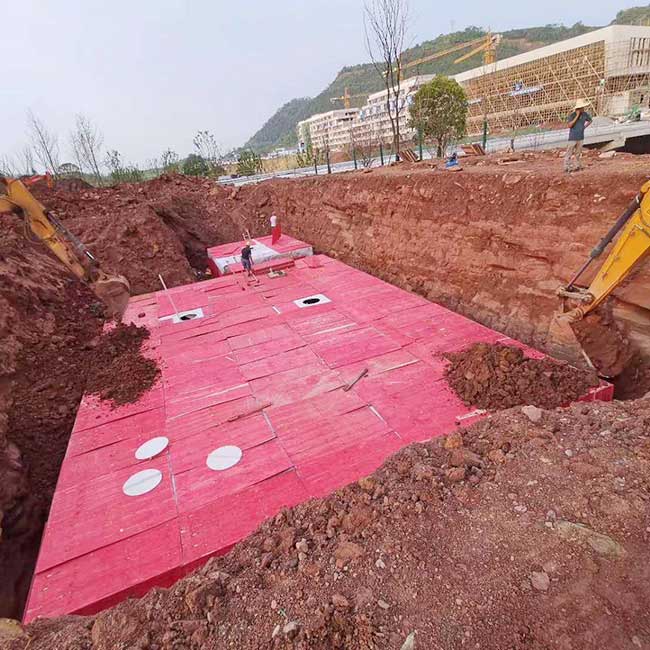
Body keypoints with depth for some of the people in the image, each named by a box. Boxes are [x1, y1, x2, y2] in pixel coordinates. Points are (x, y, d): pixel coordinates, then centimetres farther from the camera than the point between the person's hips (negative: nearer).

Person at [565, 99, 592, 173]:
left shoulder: (585, 114, 1)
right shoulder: (572, 115, -13)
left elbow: (590, 120, 19)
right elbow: (570, 125, -24)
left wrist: (584, 126, 6)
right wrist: (577, 116, -23)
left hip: (581, 137, 5)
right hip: (573, 137, -5)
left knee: (578, 152, 13)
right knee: (569, 152, -4)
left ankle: (578, 166, 22)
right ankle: (567, 167, 0)